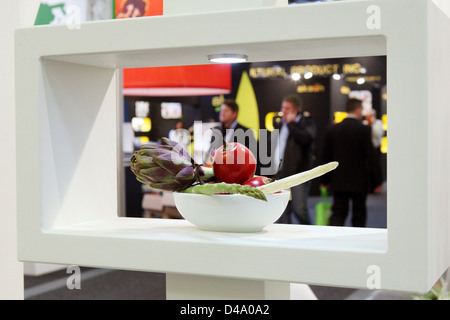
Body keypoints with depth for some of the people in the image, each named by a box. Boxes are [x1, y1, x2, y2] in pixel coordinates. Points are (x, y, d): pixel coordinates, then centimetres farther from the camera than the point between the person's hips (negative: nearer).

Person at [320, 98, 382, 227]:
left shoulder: (332, 129, 2)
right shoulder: (364, 130, -11)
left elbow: (326, 157, 6)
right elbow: (371, 156, -11)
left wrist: (325, 180, 14)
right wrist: (377, 181, -3)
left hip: (338, 181, 3)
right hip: (359, 182, -3)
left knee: (338, 213, 7)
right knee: (359, 215, 9)